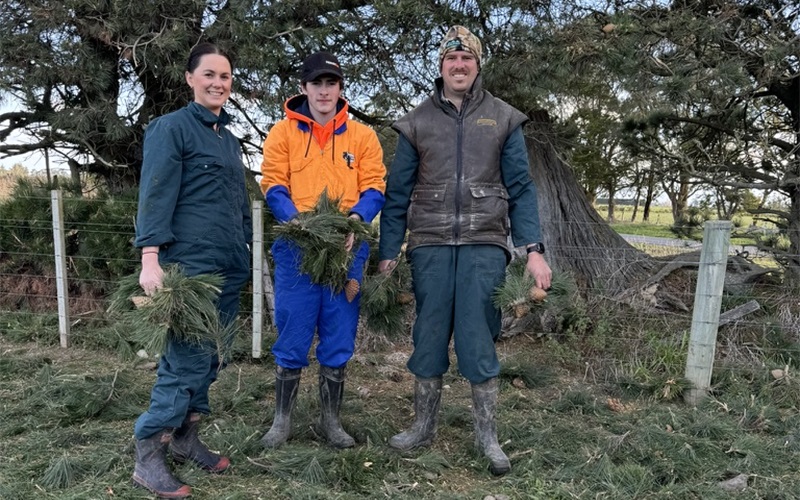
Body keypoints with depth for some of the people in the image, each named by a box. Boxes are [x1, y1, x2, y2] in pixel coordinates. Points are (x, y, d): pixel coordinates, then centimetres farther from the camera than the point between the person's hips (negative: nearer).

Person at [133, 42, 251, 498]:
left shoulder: (230, 139, 19)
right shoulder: (171, 128, -3)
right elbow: (156, 196, -13)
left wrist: (246, 255, 20)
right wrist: (151, 258, -21)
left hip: (229, 270, 8)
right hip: (191, 264, -7)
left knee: (208, 358, 11)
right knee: (188, 359, -7)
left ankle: (186, 438, 25)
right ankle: (149, 457, 6)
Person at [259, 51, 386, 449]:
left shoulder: (362, 135, 10)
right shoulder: (282, 133, 8)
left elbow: (374, 188, 4)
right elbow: (273, 186, 0)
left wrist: (354, 218, -16)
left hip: (346, 248, 1)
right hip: (296, 246, -1)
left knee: (339, 341, 8)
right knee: (292, 339, 3)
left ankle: (330, 420, 23)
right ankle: (282, 420, 20)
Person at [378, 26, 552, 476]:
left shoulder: (503, 119, 7)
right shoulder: (417, 123, 8)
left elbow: (521, 188, 5)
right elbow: (398, 194, 8)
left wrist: (534, 248, -5)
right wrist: (388, 253, 4)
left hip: (484, 245, -1)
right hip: (430, 245, 1)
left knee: (479, 340, 1)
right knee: (429, 338, 8)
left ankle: (488, 435, 16)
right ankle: (424, 427, 24)